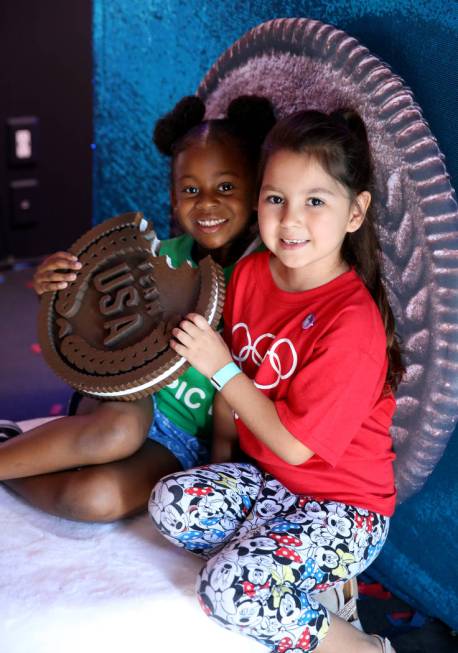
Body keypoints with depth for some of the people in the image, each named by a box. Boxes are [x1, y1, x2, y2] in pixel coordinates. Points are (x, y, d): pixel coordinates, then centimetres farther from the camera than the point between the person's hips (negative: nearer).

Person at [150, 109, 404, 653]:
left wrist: (220, 368, -18)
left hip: (341, 505, -7)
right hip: (264, 476, 8)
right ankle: (313, 583, -3)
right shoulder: (250, 272, -3)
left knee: (231, 591, -24)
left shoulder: (352, 324, -25)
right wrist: (220, 461, 6)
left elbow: (295, 443, -22)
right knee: (172, 504, -16)